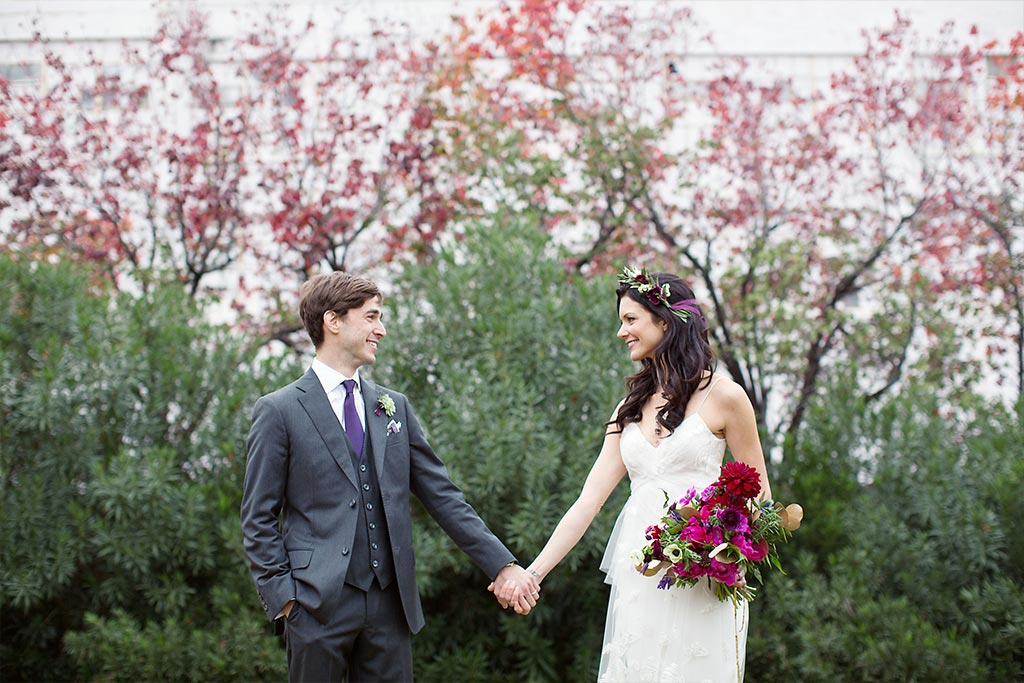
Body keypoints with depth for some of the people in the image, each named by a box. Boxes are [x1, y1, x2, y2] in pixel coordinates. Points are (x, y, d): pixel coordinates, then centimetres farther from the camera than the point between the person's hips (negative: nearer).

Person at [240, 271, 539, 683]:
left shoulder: (393, 406, 13)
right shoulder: (279, 411, -2)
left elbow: (442, 496, 12)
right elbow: (258, 519, -1)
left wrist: (502, 565, 5)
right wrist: (283, 596, -9)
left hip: (391, 603, 4)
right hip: (319, 603, -4)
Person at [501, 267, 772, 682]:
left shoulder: (722, 396, -2)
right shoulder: (632, 407, 14)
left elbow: (759, 495, 3)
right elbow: (590, 498, 9)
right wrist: (533, 572, 0)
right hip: (638, 581, 5)